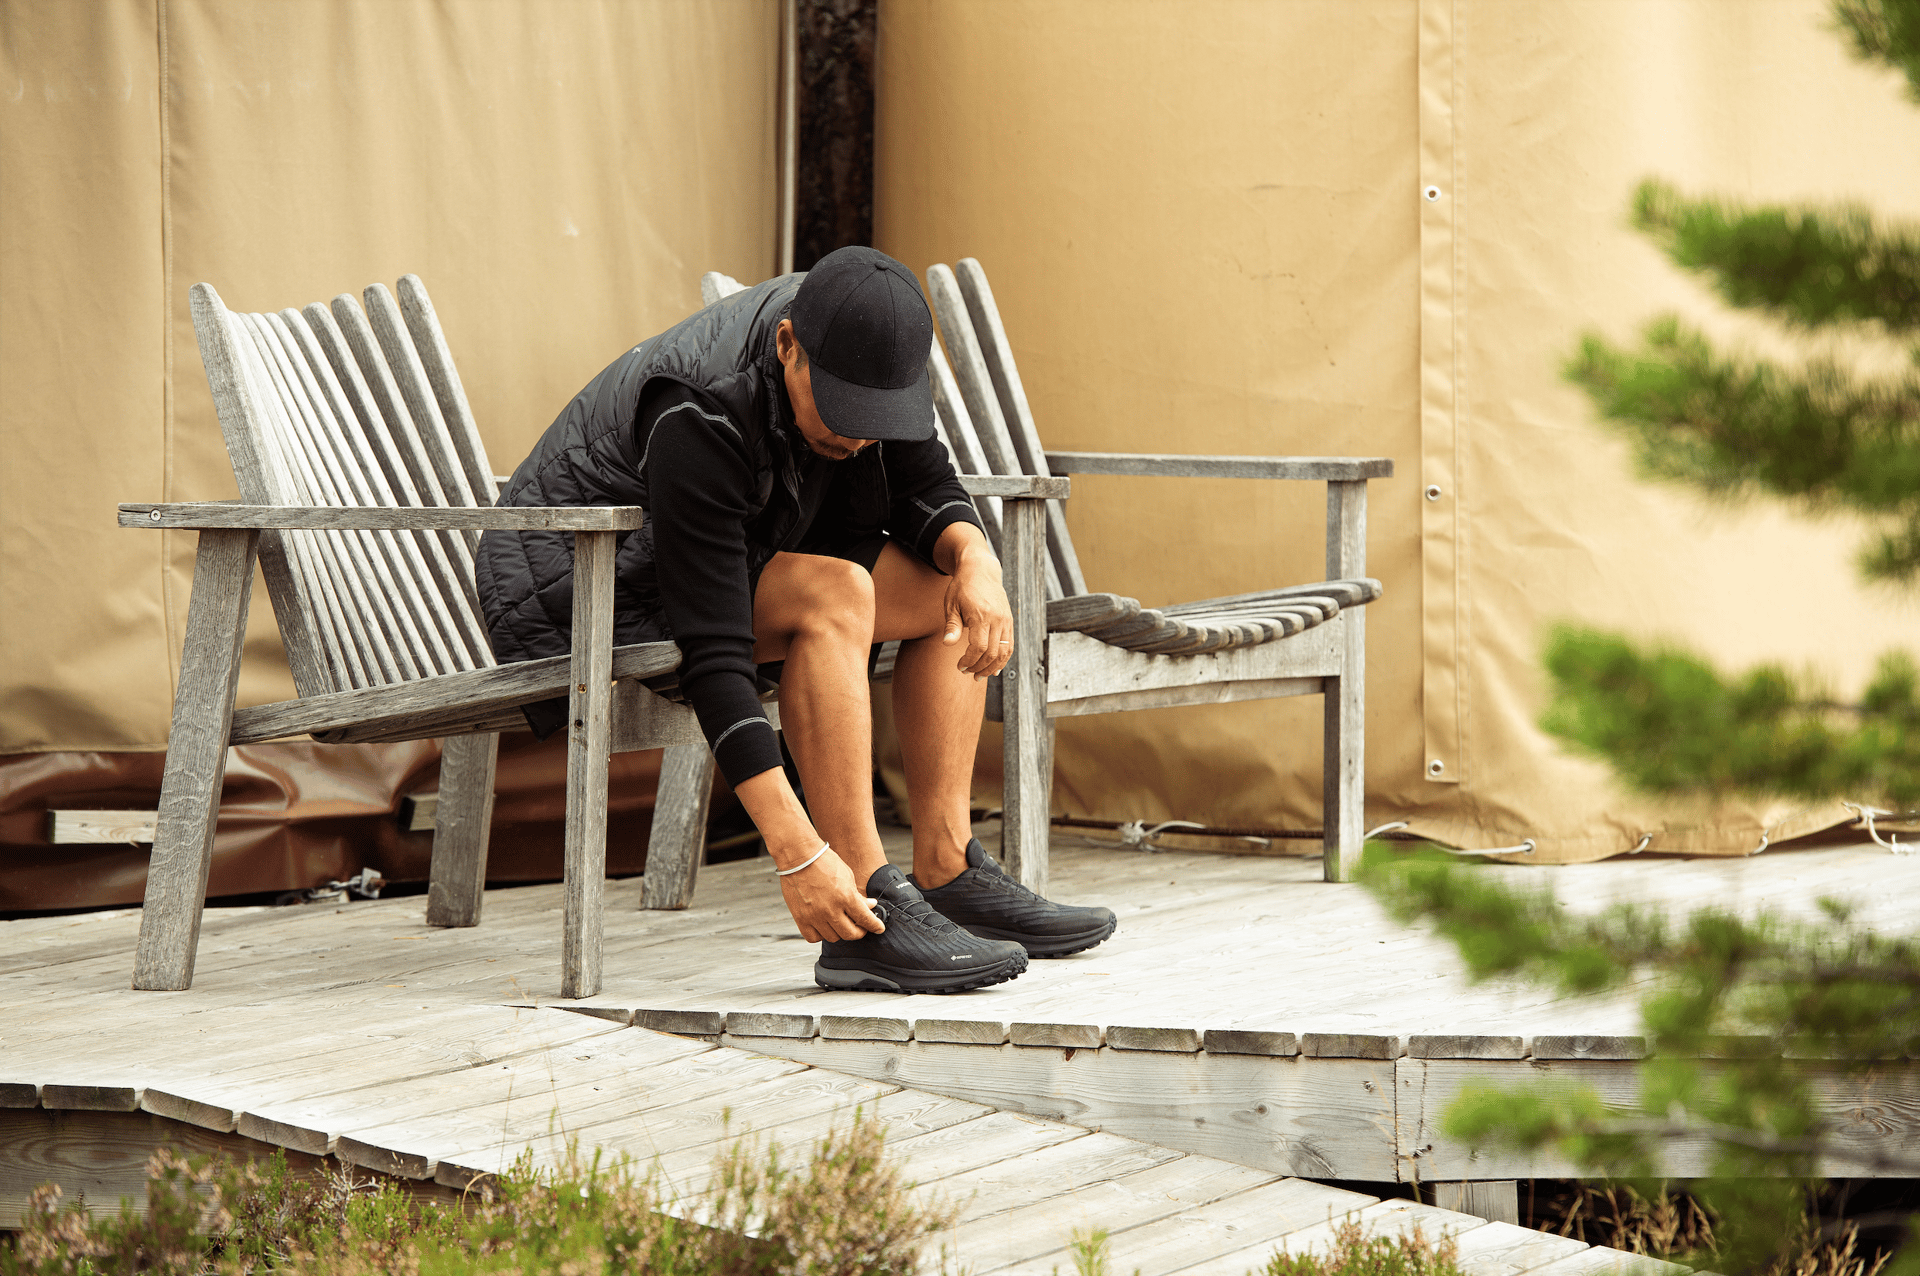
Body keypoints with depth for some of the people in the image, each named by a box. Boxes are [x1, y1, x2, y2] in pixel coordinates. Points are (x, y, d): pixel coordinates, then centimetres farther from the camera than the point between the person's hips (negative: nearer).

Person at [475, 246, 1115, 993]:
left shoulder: (856, 344, -13)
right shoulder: (702, 420, -35)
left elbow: (923, 494, 1)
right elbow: (713, 655, -38)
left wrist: (975, 559, -24)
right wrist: (797, 855, -42)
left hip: (721, 566, 9)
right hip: (581, 591, -9)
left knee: (944, 587, -6)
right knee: (833, 593, -31)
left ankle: (946, 874, -7)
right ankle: (867, 920, -32)